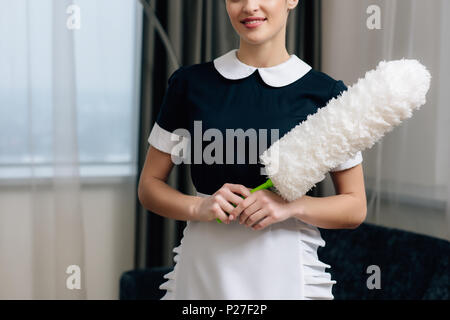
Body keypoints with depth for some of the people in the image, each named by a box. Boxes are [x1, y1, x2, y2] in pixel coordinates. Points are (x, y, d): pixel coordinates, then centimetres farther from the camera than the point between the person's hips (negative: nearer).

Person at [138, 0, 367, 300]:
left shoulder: (326, 93, -3)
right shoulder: (190, 82, 2)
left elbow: (355, 208, 0)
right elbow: (150, 185, 5)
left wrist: (290, 206, -16)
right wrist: (198, 207, -13)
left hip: (286, 268, -1)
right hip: (201, 266, 2)